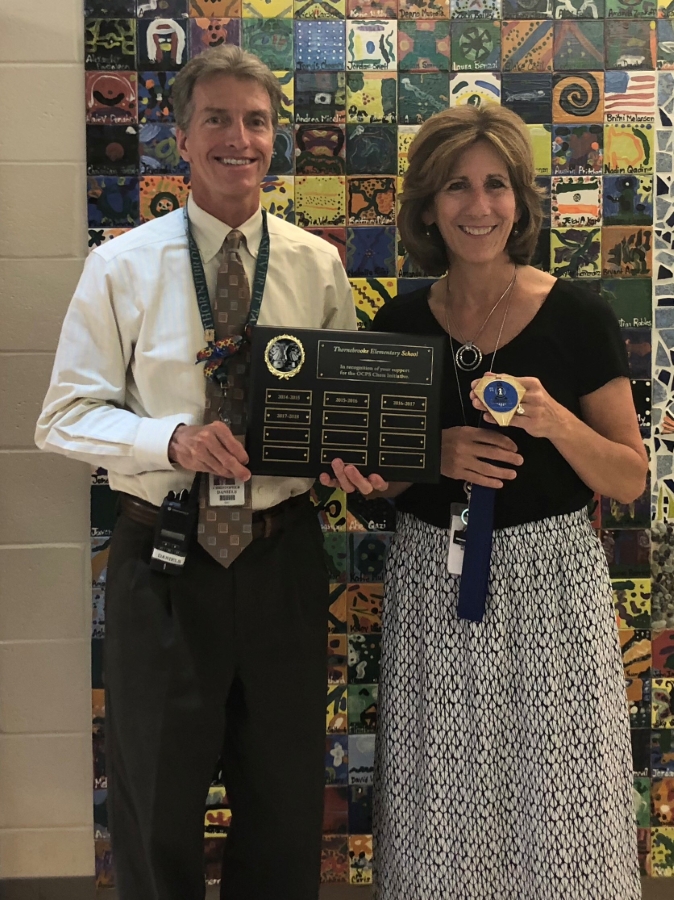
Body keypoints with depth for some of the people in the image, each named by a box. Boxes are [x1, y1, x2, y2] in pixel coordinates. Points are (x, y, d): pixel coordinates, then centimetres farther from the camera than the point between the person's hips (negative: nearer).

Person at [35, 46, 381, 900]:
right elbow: (65, 417, -5)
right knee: (156, 805, 14)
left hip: (283, 554, 2)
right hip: (163, 560, -2)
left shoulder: (318, 266, 1)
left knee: (287, 799, 18)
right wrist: (174, 439, -23)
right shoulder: (121, 267, -5)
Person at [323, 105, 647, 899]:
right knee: (441, 815, 10)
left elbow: (631, 481, -1)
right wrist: (435, 456, -12)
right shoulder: (399, 324, 2)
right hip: (430, 586, 2)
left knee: (559, 812, 6)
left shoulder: (578, 316, -4)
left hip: (549, 579, -1)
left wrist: (557, 422, -20)